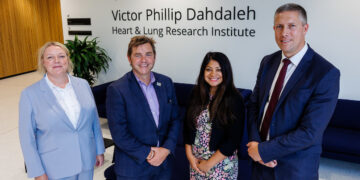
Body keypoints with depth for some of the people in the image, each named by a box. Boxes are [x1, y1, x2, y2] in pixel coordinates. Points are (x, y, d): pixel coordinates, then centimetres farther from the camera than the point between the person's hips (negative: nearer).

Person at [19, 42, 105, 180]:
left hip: (87, 160, 3)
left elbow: (94, 120, 5)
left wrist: (99, 150, 8)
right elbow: (27, 136, -7)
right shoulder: (30, 94, -9)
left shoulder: (83, 84, -1)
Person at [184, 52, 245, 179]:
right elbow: (188, 126, 4)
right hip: (196, 160, 4)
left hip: (222, 163, -3)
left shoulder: (234, 99, -13)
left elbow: (234, 139, -14)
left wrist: (209, 163, -11)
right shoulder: (196, 93, 0)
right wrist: (190, 155, -4)